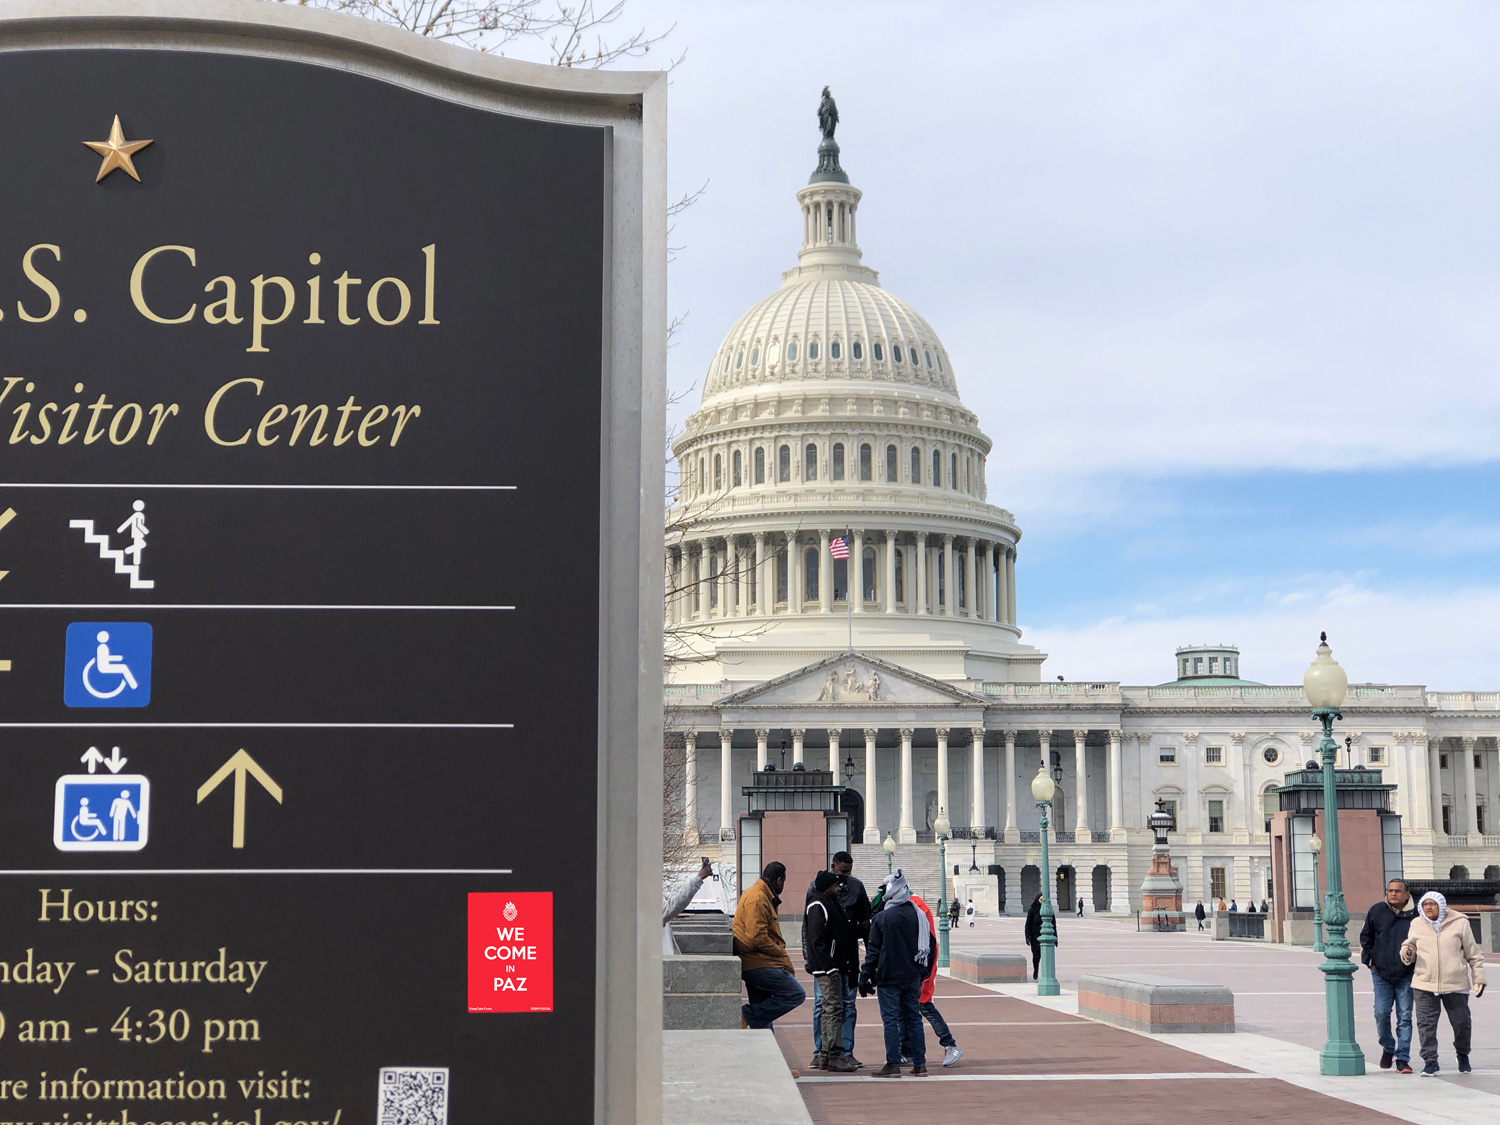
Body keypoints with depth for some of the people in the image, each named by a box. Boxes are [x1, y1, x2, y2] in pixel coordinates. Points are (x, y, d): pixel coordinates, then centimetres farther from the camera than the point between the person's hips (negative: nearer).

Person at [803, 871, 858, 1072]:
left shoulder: (831, 905, 20)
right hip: (826, 969, -10)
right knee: (833, 1008, -12)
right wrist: (829, 967, -22)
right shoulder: (817, 906, -11)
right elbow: (817, 941, -18)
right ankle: (834, 1056, -13)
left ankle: (824, 1056, 15)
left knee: (830, 1010, 11)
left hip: (834, 968, 10)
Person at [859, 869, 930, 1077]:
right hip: (913, 978, 5)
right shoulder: (918, 915, 5)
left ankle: (893, 1064, -4)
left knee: (891, 1019, -1)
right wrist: (923, 971, 21)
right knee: (913, 1017, 10)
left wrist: (865, 976, -1)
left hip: (889, 977, -4)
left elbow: (873, 951, -7)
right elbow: (929, 945, 12)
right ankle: (919, 1064, 10)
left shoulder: (881, 918, -8)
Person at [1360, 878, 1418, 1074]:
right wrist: (1368, 960, 5)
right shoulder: (1377, 911, 3)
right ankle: (1387, 1048, 20)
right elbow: (1365, 937, 14)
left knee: (1404, 1016, -1)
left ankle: (1402, 1059, 4)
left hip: (1406, 976, -1)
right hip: (1381, 973, 1)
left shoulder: (1416, 915, -1)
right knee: (1381, 1013, -4)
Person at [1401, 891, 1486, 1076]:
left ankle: (1463, 1055, 30)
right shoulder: (1417, 925, 5)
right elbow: (1410, 945, 19)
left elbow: (1473, 954, 8)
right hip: (1424, 984, 1)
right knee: (1426, 1024, -3)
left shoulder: (1459, 923, 2)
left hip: (1455, 984, -1)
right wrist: (1407, 953, -6)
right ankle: (1430, 1060, 6)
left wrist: (1479, 978, 5)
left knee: (1462, 1023, 5)